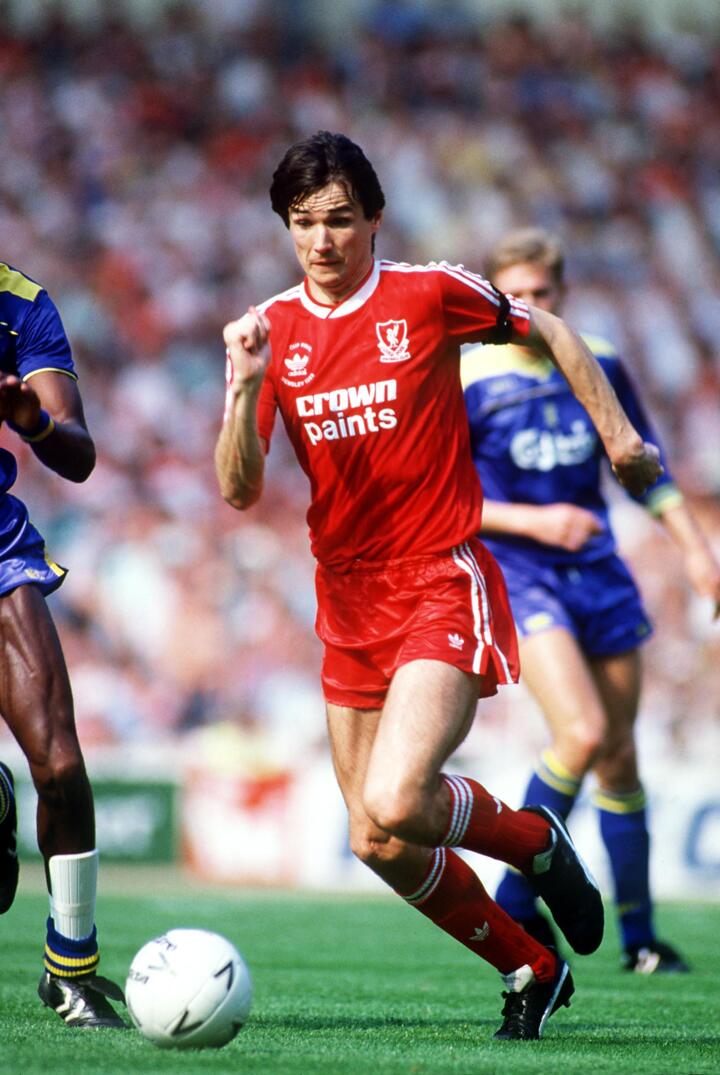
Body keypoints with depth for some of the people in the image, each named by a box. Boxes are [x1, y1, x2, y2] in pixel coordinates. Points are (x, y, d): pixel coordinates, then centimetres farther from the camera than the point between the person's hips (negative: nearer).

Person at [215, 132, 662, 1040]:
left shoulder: (430, 296, -7)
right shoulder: (272, 328, 2)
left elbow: (546, 332, 12)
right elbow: (239, 491, -5)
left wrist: (617, 433, 12)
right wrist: (245, 385, -20)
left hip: (442, 583, -5)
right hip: (348, 600, 5)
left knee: (396, 809, -24)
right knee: (377, 845, 6)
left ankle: (535, 843, 8)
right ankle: (529, 971, 28)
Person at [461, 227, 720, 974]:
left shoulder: (597, 366, 5)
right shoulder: (468, 383, -8)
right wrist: (531, 521, -17)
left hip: (597, 571, 5)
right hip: (518, 575, -5)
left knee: (620, 757, 7)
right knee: (582, 733, -24)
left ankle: (638, 936, 20)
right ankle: (516, 902, -7)